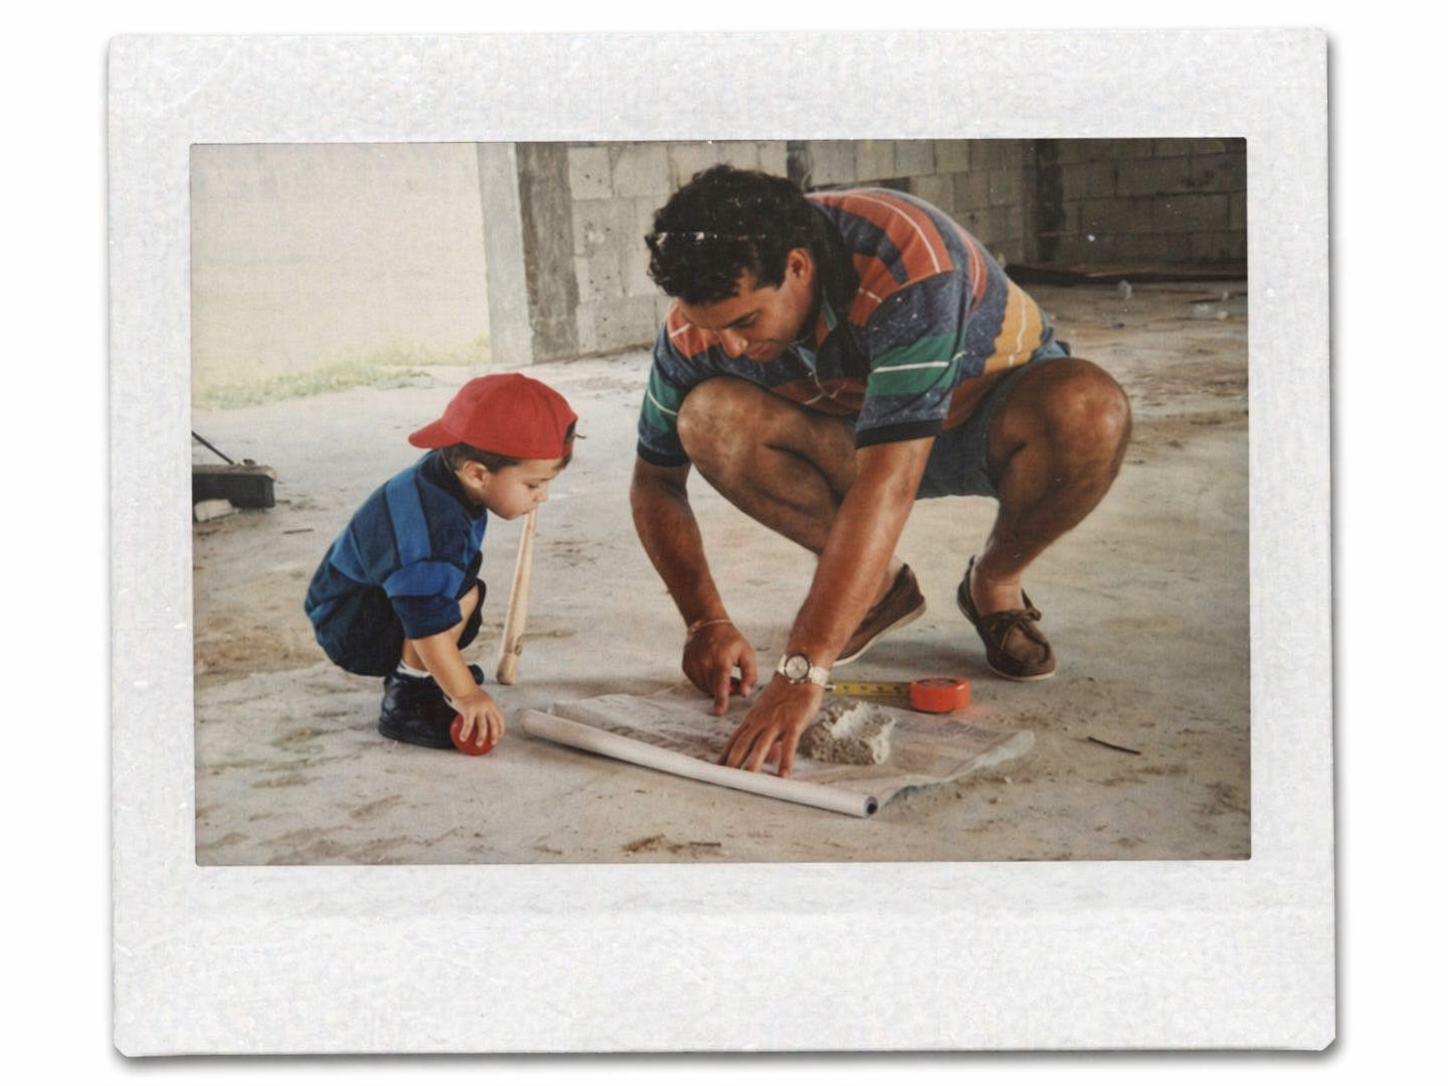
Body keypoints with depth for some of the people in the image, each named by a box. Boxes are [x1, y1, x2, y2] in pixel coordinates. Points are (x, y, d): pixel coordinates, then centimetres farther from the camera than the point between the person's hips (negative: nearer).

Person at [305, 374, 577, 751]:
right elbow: (429, 625, -35)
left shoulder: (447, 468, -8)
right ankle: (404, 703, -16)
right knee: (462, 596, -28)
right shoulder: (431, 532, -36)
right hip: (349, 628, -10)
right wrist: (466, 696, -29)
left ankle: (410, 675, 19)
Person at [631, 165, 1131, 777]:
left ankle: (995, 583, -7)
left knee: (1088, 410, -38)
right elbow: (655, 481, -11)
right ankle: (878, 584, -3)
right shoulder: (699, 323, -23)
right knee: (709, 419, -27)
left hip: (991, 409, -3)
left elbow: (887, 485, -45)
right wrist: (706, 622, -26)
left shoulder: (906, 270, -38)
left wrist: (803, 670, -50)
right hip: (854, 435, 3)